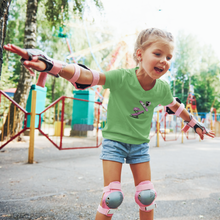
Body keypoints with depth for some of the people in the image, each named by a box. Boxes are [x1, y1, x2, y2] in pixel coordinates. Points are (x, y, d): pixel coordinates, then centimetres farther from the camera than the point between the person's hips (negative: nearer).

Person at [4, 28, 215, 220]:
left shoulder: (162, 88, -9)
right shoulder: (121, 77, -24)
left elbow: (175, 106, 13)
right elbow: (86, 76, -34)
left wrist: (194, 123, 27)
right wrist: (49, 64, -49)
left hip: (140, 144, 4)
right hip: (114, 140, -4)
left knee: (147, 195, 8)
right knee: (112, 196, -5)